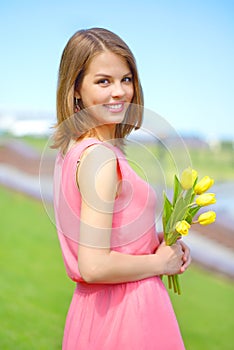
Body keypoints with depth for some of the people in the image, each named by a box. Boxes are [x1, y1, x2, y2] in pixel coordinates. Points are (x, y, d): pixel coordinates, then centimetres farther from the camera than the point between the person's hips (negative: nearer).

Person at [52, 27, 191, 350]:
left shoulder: (72, 147, 4)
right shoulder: (101, 157, -23)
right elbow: (94, 266, -27)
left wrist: (157, 240, 3)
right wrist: (160, 261, -13)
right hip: (124, 312, -8)